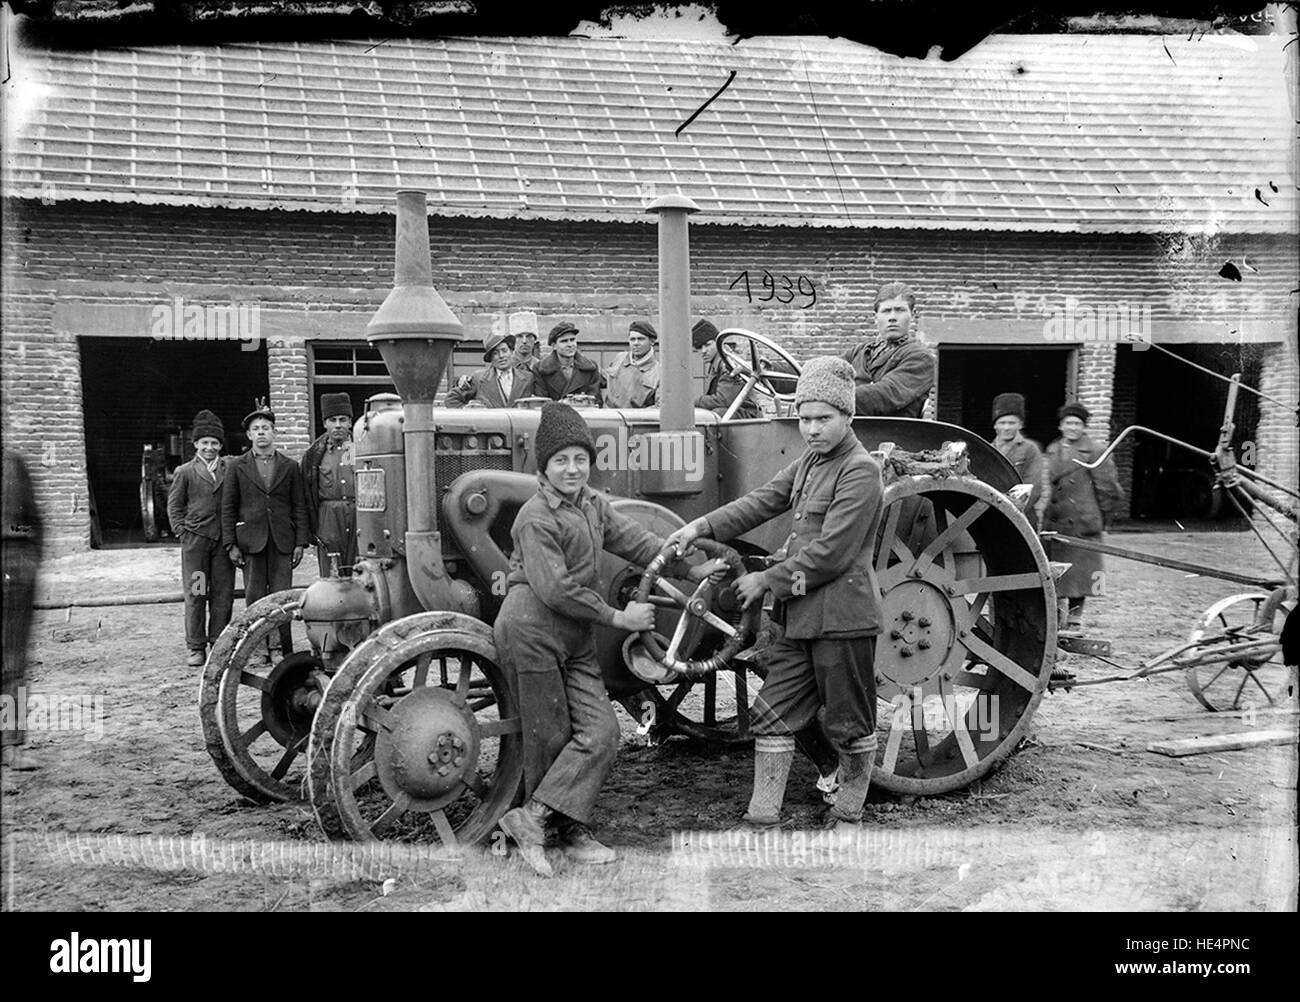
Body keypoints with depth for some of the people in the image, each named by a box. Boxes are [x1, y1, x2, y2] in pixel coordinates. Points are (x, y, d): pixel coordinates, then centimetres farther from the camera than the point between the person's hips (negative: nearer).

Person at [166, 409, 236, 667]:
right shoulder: (185, 472, 6)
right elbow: (174, 506, 10)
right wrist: (182, 532, 1)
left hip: (224, 539, 1)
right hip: (195, 539, -1)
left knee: (223, 593, 2)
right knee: (195, 594, -1)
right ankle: (196, 648, 6)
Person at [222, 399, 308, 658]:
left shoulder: (290, 467, 9)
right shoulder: (237, 467, 7)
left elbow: (299, 507, 8)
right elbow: (228, 508, 6)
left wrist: (300, 543, 1)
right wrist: (231, 545, -2)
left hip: (282, 541, 0)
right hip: (251, 540, 0)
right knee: (254, 597, 1)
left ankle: (284, 649, 4)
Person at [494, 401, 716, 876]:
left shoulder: (593, 504, 12)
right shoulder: (536, 517, -14)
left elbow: (635, 541, 17)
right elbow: (555, 589, -19)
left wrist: (691, 569, 15)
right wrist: (616, 617, -14)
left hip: (575, 640, 8)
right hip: (531, 631, -8)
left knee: (600, 733, -2)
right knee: (550, 739, 0)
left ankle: (533, 817, 1)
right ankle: (571, 830, 11)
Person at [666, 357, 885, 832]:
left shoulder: (861, 471, -14)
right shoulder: (809, 462, 14)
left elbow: (830, 554, -20)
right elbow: (763, 501, 10)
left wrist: (768, 580, -14)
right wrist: (703, 526, -2)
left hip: (842, 616, -8)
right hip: (799, 616, 9)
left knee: (849, 725, 7)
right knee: (773, 716, 8)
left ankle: (848, 819, 24)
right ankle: (762, 823, 15)